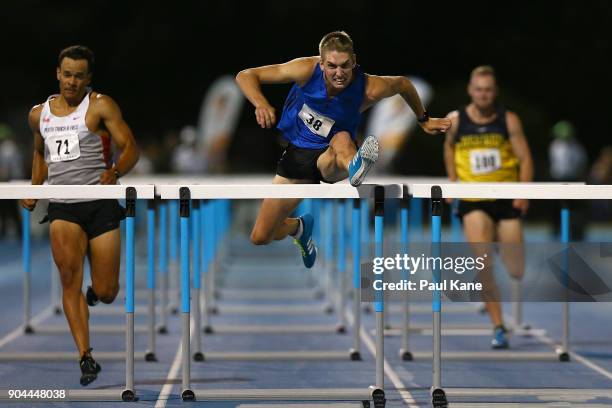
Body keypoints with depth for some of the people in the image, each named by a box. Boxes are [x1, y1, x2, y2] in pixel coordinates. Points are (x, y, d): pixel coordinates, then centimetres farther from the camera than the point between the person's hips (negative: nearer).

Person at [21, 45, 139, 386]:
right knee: (69, 276, -21)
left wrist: (116, 171, -25)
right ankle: (86, 358, -20)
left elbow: (131, 148, -6)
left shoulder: (100, 106, -1)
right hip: (62, 206, 2)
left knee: (107, 293, -1)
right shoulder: (39, 114, 13)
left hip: (102, 203, -2)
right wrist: (34, 190, 16)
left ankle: (96, 291, 38)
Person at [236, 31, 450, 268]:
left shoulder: (369, 90, -22)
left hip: (329, 159, -2)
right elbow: (245, 76, -17)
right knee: (260, 237, 4)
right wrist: (261, 104, -37)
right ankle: (299, 227, 40)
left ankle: (354, 167, -75)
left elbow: (403, 84, 2)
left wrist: (423, 120, 14)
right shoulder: (307, 70, -21)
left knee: (342, 138, -39)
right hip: (295, 153, 2)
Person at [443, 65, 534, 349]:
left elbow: (525, 158, -5)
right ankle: (498, 327, -12)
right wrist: (452, 182, 13)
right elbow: (449, 146, 20)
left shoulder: (509, 120, -4)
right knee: (483, 263, -19)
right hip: (473, 201, 0)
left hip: (507, 199, 0)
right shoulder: (455, 121, -1)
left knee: (516, 271, 3)